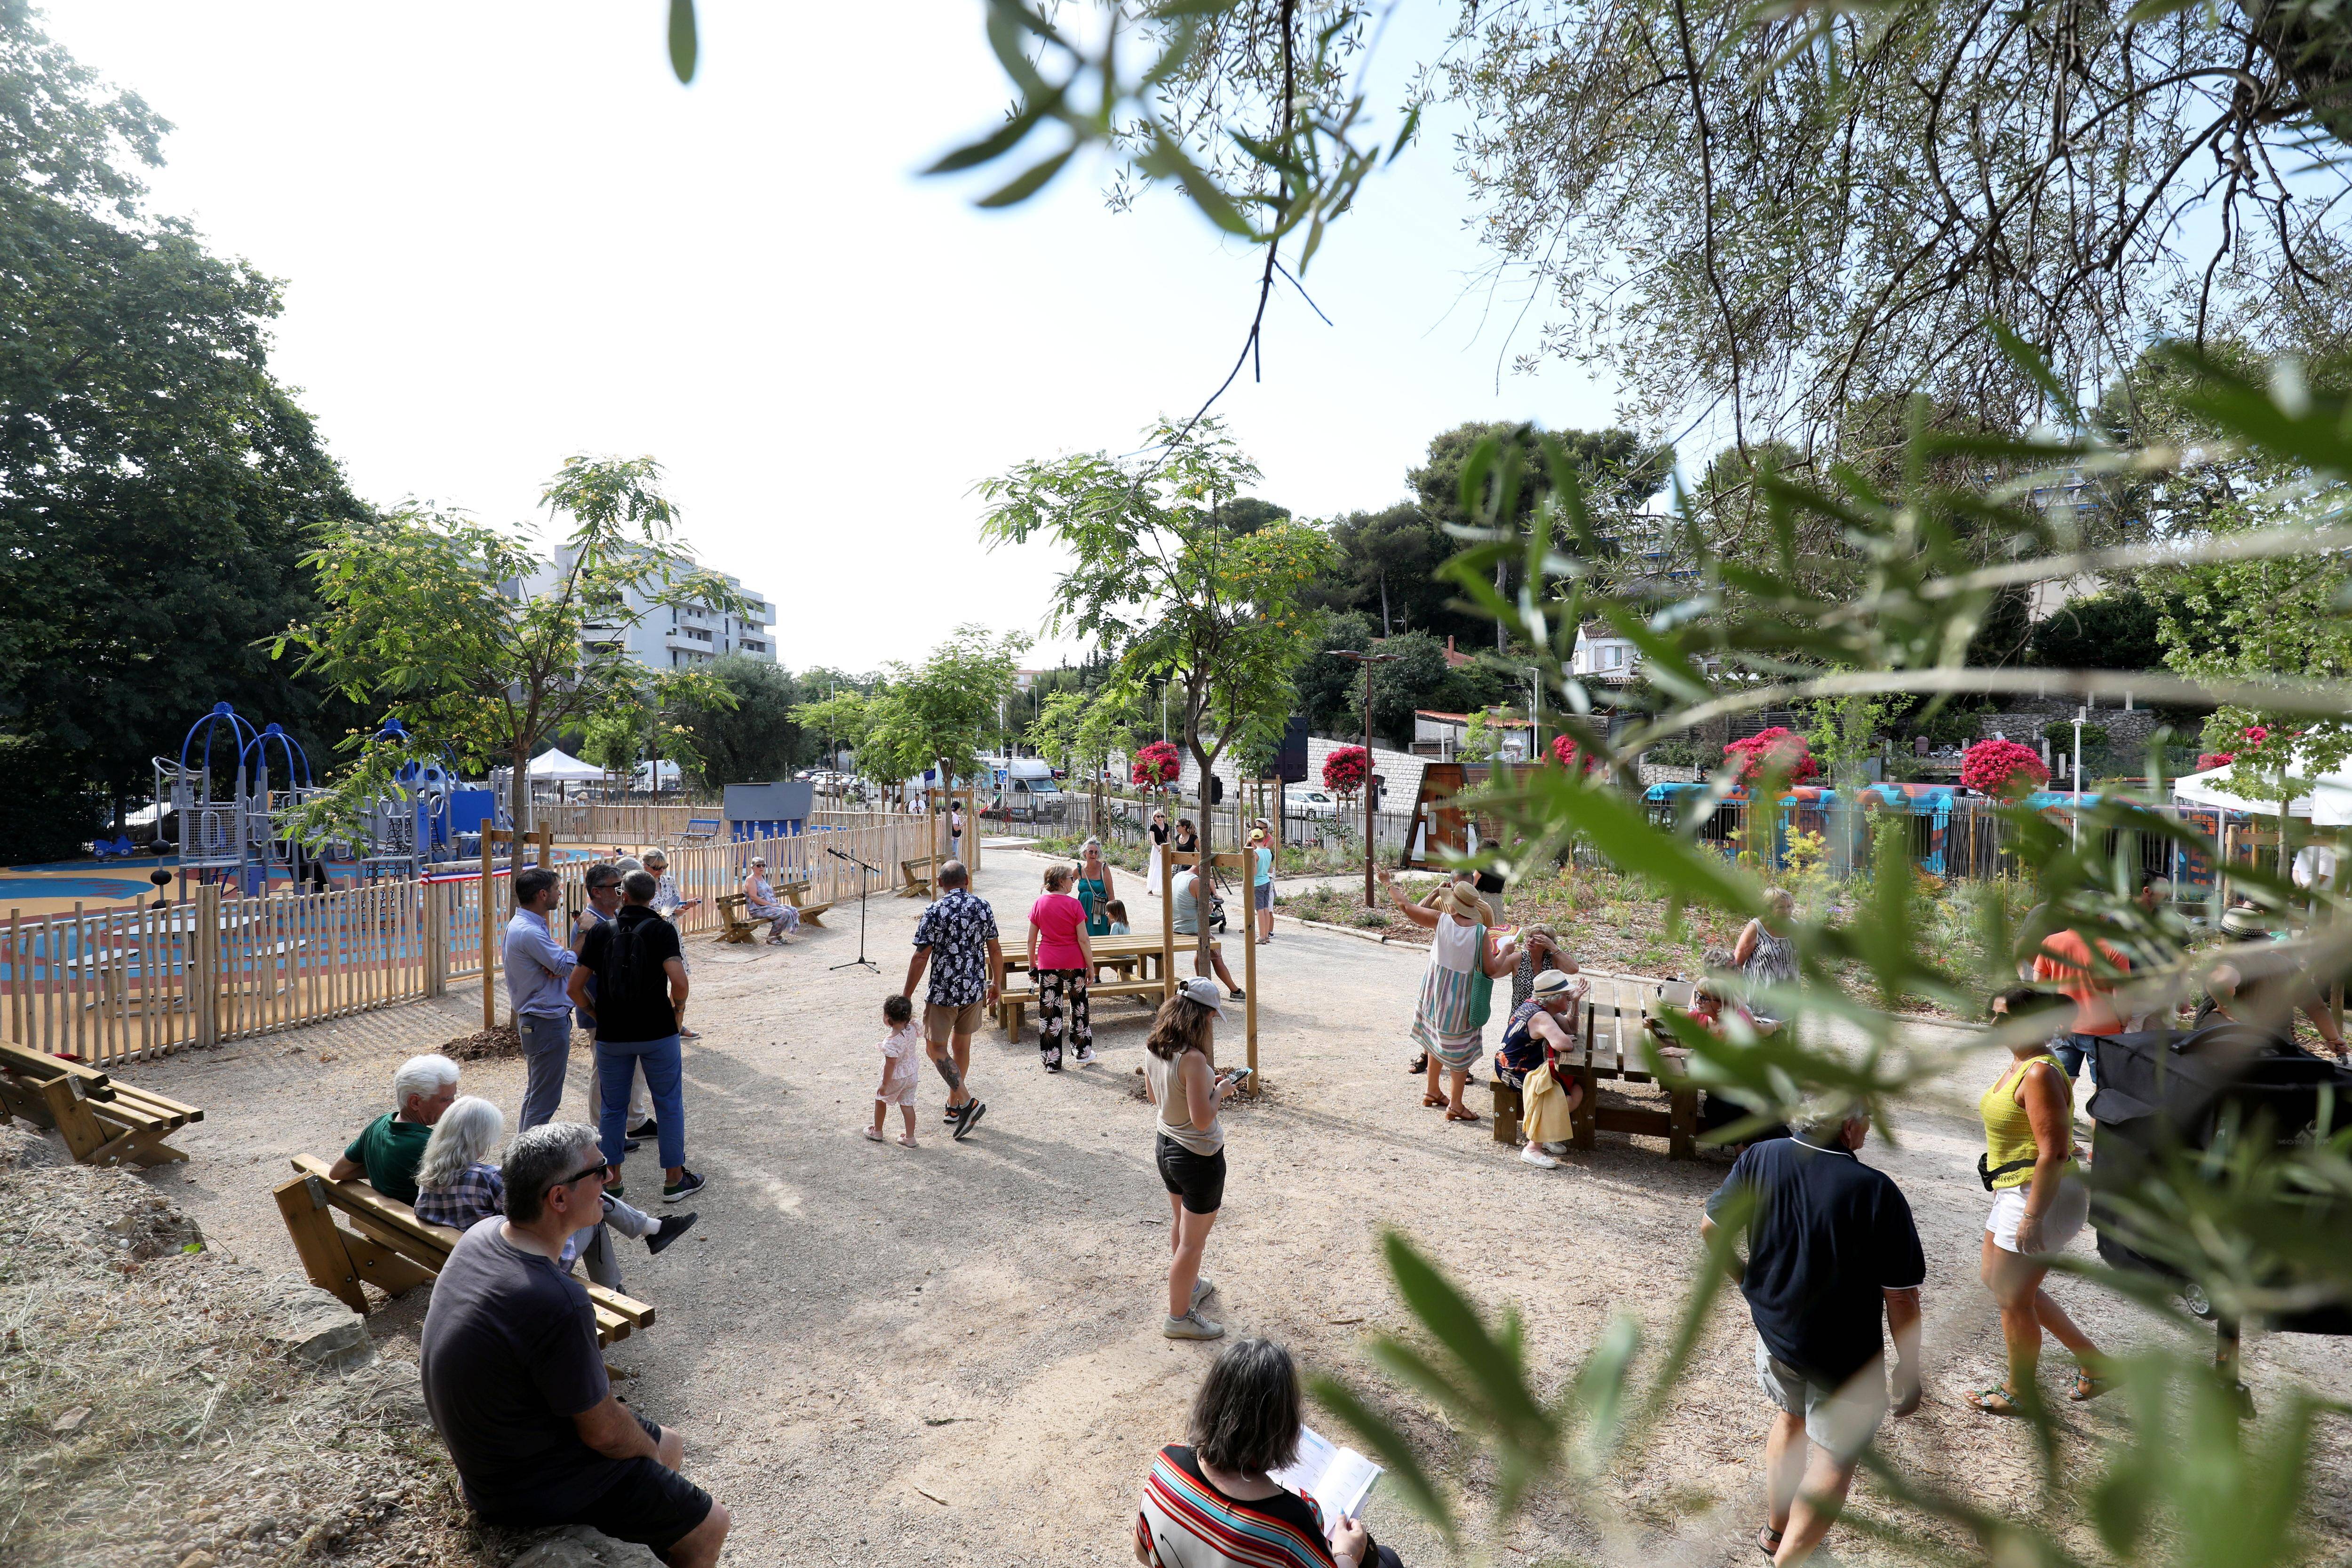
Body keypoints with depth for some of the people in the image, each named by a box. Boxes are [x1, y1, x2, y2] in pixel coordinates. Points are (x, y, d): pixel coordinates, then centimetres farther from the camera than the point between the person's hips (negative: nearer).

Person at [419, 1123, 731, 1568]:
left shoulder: (482, 1234, -9)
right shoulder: (559, 1304, -37)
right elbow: (603, 1433, -24)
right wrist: (649, 1450, 0)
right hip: (531, 1490, -9)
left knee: (672, 1446, 24)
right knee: (710, 1526, 5)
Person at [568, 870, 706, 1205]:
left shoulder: (600, 932, 1)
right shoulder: (661, 929, -9)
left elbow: (575, 988, 1)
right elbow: (679, 982, -20)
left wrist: (596, 1015, 15)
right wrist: (676, 1008, -1)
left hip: (611, 1035, 3)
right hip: (658, 1031, -3)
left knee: (612, 1108, 15)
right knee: (669, 1105, 8)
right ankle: (674, 1179, 14)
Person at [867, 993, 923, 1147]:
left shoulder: (891, 1042, -33)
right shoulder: (912, 1030, -14)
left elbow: (891, 1065, -26)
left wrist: (884, 1085, -16)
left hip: (896, 1078, -6)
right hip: (912, 1075, 6)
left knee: (880, 1099, 20)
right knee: (907, 1104, 16)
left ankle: (877, 1131, 37)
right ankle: (910, 1138, 20)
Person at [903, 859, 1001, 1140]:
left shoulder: (935, 911, -12)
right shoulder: (983, 907, 1)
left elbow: (921, 957, -13)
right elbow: (996, 951, 6)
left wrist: (907, 995, -5)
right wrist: (995, 985, 18)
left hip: (943, 991, -5)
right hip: (975, 990, 5)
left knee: (937, 1047, 6)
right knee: (961, 1045, 18)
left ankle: (967, 1102, -6)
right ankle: (954, 1106, 28)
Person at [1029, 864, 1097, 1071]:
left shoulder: (1039, 904, -1)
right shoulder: (1074, 905, -11)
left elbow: (1031, 939, 2)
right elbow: (1083, 940, -11)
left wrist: (1032, 965, 12)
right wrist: (1091, 966, -2)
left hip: (1048, 964, 2)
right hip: (1074, 963, -2)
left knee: (1049, 1011, 7)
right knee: (1079, 1007, 16)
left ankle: (1051, 1061, 11)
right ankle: (1082, 1052, 26)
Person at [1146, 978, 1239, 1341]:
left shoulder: (1154, 1048, -5)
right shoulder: (1193, 1059, -30)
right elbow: (1202, 1119, -29)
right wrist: (1220, 1091, -12)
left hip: (1165, 1145, 9)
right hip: (1198, 1157, -9)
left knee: (1180, 1225, 28)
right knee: (1193, 1240, 9)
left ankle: (1189, 1285, 49)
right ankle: (1179, 1317, 23)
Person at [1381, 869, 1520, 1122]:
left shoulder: (1441, 920, -13)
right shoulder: (1480, 932, -17)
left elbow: (1405, 907, -5)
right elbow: (1491, 970, -12)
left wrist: (1389, 885, 9)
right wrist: (1505, 950, 5)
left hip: (1435, 991, 3)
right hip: (1463, 997, -3)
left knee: (1435, 1040, 22)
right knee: (1460, 1048, 7)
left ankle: (1432, 1092, 36)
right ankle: (1455, 1105, 11)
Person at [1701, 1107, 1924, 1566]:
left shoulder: (1758, 1159, -15)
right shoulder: (1877, 1193, -26)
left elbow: (1711, 1228, -1)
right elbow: (1901, 1297, -17)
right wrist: (1909, 1371, -2)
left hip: (1772, 1330, 5)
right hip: (1844, 1355, -5)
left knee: (1791, 1415, 30)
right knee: (1835, 1458, 17)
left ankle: (1776, 1526, 44)